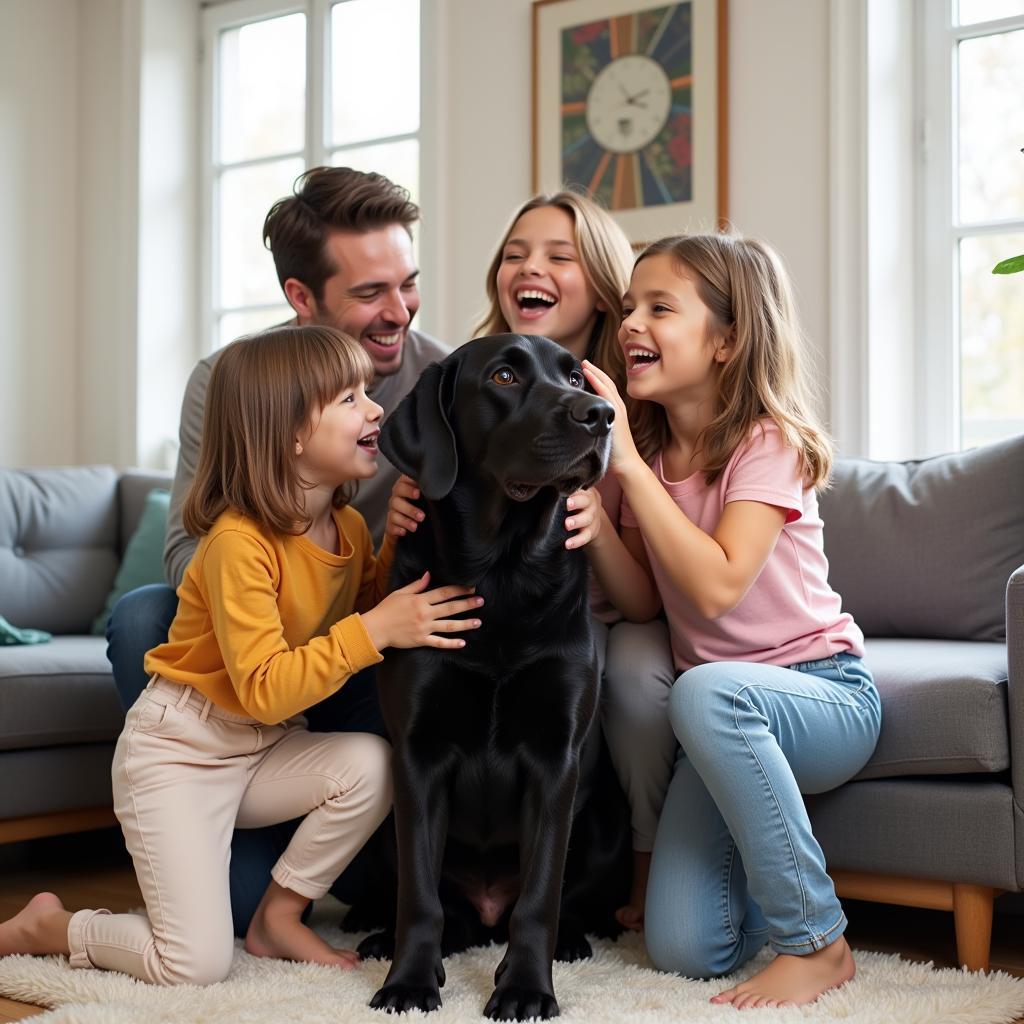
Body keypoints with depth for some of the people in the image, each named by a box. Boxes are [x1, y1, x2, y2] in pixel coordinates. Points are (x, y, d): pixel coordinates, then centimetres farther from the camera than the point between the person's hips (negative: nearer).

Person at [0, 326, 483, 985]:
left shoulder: (350, 528, -2)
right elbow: (265, 691, -28)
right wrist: (374, 630, -34)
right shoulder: (240, 541, -25)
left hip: (267, 751, 7)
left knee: (374, 765, -23)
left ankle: (279, 917, 0)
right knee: (197, 966, -15)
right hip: (178, 751, -7)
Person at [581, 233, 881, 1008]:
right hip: (729, 729, 5)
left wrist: (629, 465, -26)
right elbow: (643, 602, 2)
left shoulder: (767, 443, -14)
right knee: (685, 950, -11)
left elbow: (715, 587, -28)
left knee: (706, 691, -41)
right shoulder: (651, 452, 5)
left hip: (827, 694, -5)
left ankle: (817, 941, -23)